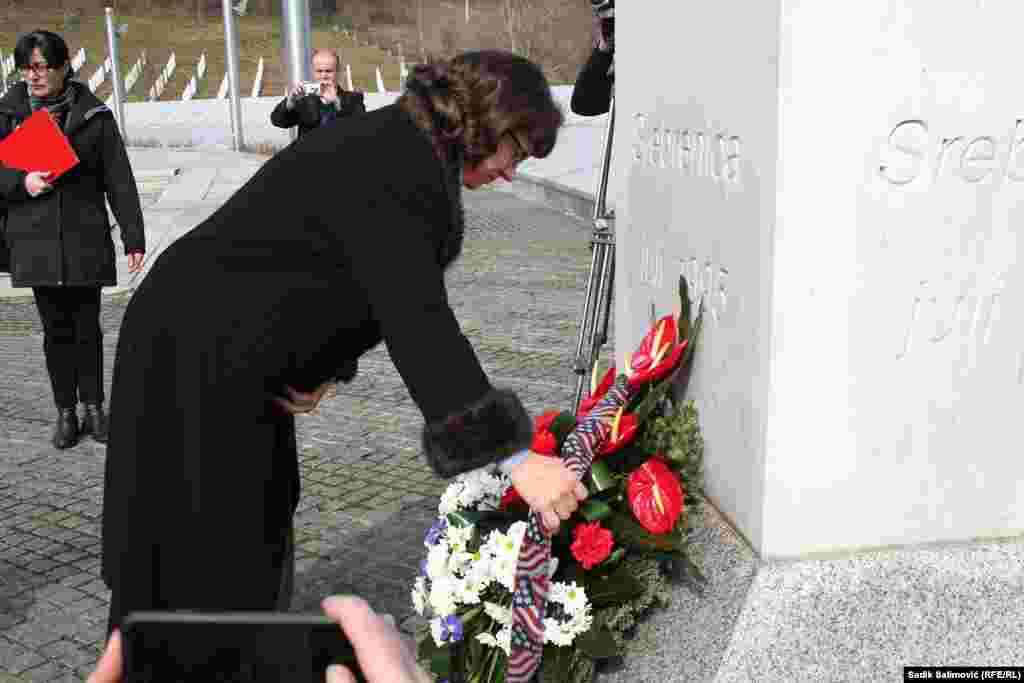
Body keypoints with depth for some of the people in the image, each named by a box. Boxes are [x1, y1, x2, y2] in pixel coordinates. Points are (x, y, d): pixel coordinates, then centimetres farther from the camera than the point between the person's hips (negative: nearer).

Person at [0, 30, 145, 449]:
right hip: (35, 241, 1)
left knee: (87, 327, 6)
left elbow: (119, 180, -1)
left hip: (86, 239, -1)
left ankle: (93, 406, 21)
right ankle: (66, 411, 18)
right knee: (55, 329, 7)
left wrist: (134, 238, -4)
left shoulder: (94, 115, -1)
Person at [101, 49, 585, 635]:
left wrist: (323, 371, -5)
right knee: (208, 552, 2)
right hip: (197, 360, -10)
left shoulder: (395, 143, 9)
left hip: (225, 355, 10)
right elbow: (417, 318, -33)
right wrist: (513, 456, -34)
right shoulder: (395, 166, -24)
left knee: (258, 523, 19)